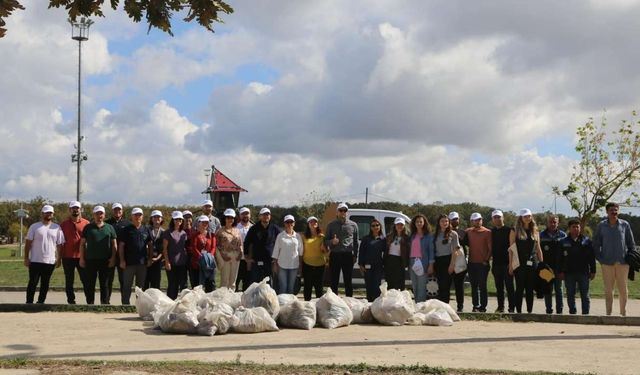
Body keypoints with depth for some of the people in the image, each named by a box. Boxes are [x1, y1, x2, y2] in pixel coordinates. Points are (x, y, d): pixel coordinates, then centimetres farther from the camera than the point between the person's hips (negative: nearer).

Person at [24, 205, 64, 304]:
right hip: (35, 261, -2)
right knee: (33, 282, -1)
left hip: (50, 261, 2)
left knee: (45, 284, 7)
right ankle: (29, 302, 4)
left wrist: (58, 259, 4)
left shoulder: (57, 228, 7)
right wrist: (26, 258, -4)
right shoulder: (34, 227, 2)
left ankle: (40, 302, 15)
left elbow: (59, 245, 8)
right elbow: (28, 243, 1)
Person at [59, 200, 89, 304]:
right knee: (69, 281, 7)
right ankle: (71, 301, 13)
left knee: (85, 280, -1)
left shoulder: (86, 223, 4)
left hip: (82, 256, -1)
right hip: (68, 257, 1)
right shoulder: (64, 224, 6)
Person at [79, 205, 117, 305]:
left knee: (104, 284, 4)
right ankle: (90, 303, 9)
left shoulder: (110, 228, 10)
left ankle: (104, 303, 9)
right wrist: (82, 258, 0)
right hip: (90, 260, 0)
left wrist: (113, 258, -3)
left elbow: (114, 244, 8)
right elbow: (82, 243, 7)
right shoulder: (88, 228, 9)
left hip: (105, 261, 0)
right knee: (89, 284, 2)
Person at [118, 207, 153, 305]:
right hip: (129, 262, -3)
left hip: (143, 262, 3)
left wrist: (150, 258, 5)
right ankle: (125, 304, 4)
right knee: (127, 286, 0)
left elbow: (150, 245, 13)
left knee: (141, 285, 10)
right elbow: (121, 246, -1)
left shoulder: (146, 230, 9)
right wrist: (122, 260, -8)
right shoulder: (126, 230, 1)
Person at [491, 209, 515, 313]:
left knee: (509, 287, -3)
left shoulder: (509, 230, -3)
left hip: (507, 263, -5)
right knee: (499, 287, 9)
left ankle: (511, 307, 0)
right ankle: (500, 307, 15)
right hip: (496, 263, 5)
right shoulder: (492, 232, 11)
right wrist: (491, 259, 9)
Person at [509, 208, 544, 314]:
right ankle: (519, 311, 3)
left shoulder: (535, 231, 12)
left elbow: (538, 248, 14)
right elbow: (511, 249, 0)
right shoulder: (515, 231, 2)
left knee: (530, 289, 6)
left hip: (532, 263, 3)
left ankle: (530, 311, 11)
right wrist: (511, 265, -6)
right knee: (520, 288, -2)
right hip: (519, 264, -3)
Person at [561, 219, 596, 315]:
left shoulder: (586, 241, 4)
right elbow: (560, 259, 6)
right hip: (569, 273, 1)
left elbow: (592, 257, 5)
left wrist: (593, 271, 1)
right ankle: (572, 313, 13)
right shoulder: (564, 242, 6)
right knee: (570, 295, 5)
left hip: (583, 272, -1)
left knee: (585, 295, 2)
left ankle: (585, 313, 6)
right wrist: (561, 272, 0)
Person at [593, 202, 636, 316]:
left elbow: (631, 243, 10)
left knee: (623, 289, 5)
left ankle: (623, 312, 16)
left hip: (623, 263, 0)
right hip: (607, 263, 0)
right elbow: (596, 244, 7)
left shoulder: (625, 225, 3)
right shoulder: (601, 225, 3)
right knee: (608, 289, 2)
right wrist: (600, 258, -1)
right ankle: (608, 312, 9)